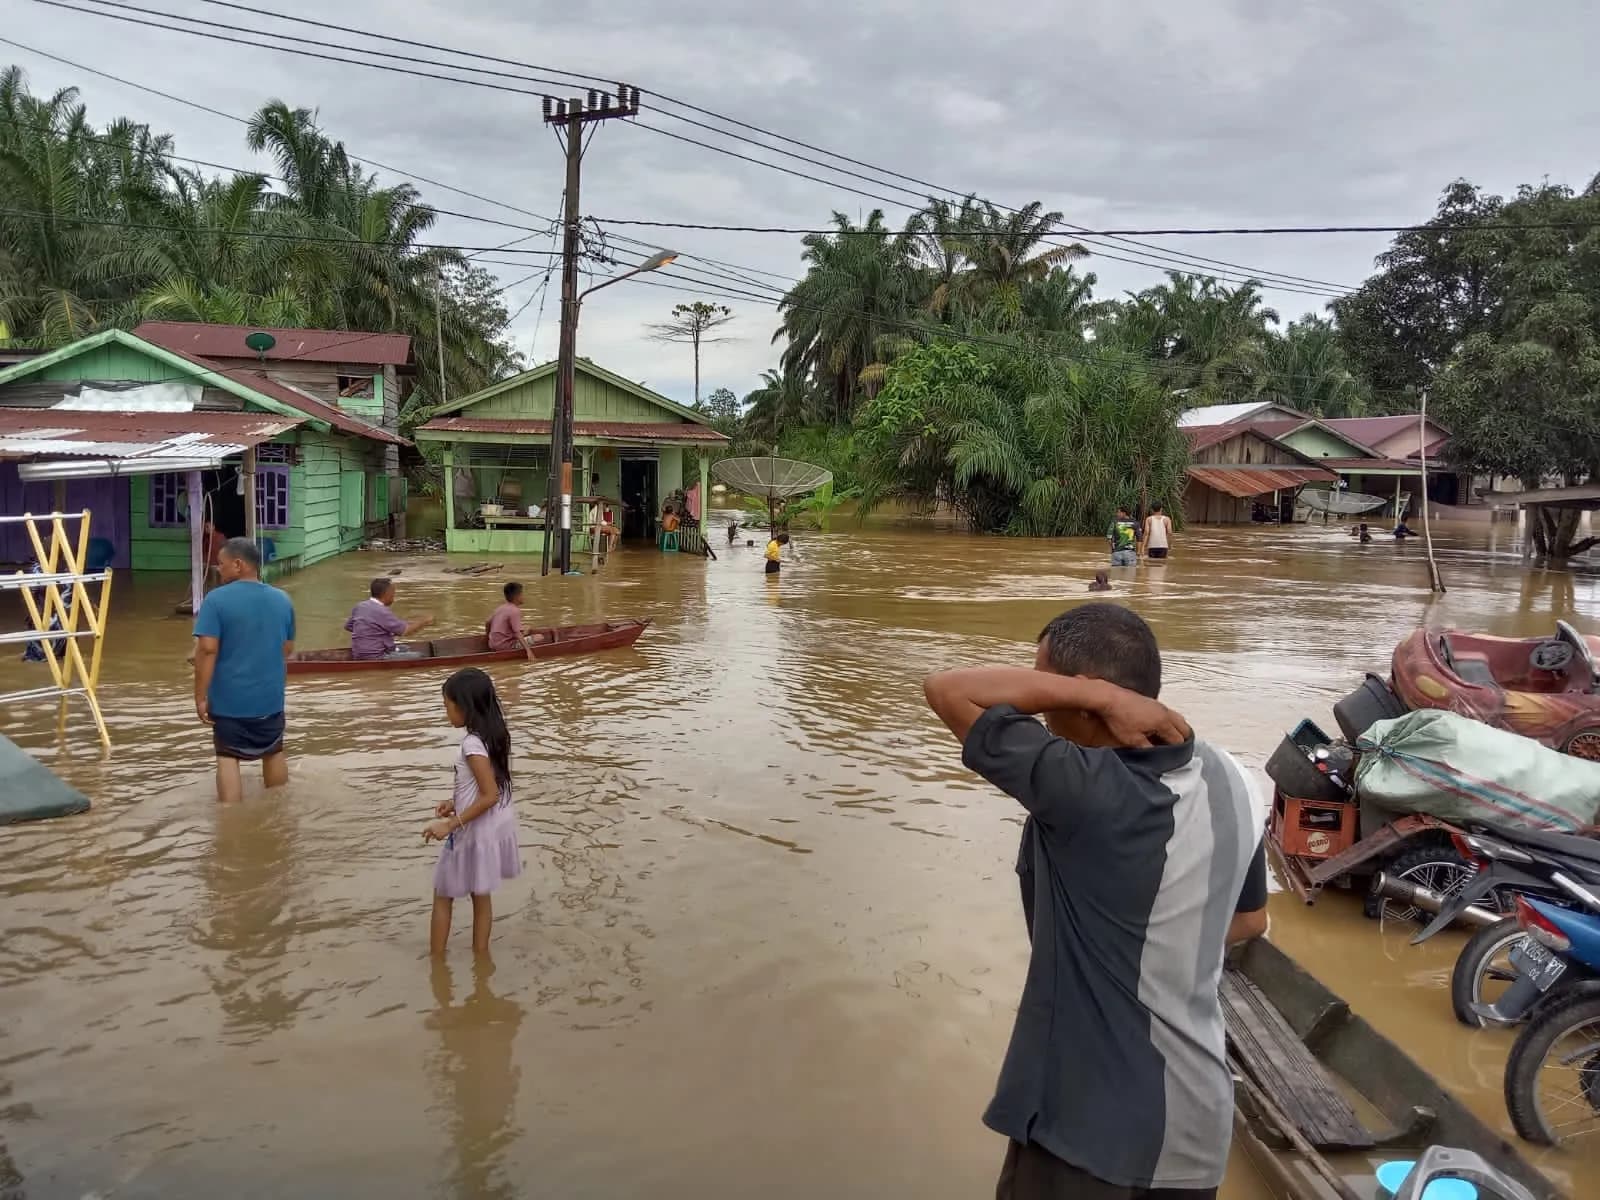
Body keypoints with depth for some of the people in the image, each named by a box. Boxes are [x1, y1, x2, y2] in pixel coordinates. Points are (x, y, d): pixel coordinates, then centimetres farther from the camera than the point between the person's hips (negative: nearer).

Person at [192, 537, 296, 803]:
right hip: (270, 696, 4)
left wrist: (200, 696, -13)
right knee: (274, 752, 20)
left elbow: (207, 649, -18)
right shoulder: (282, 600, 3)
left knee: (228, 758, 6)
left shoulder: (216, 599, -13)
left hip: (229, 698, -4)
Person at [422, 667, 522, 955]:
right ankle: (480, 954, 29)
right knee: (481, 895, 20)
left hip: (477, 831, -8)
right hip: (497, 825, 8)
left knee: (443, 895, 10)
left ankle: (436, 959, 19)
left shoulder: (472, 744, -25)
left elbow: (490, 796, -27)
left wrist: (450, 825, -24)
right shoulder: (493, 734, 2)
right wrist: (456, 803, 13)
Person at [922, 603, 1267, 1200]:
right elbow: (1250, 921, 12)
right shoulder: (1226, 779, -3)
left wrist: (1097, 695, -25)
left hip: (1090, 1124, -7)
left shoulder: (1088, 790, -28)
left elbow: (946, 689, -23)